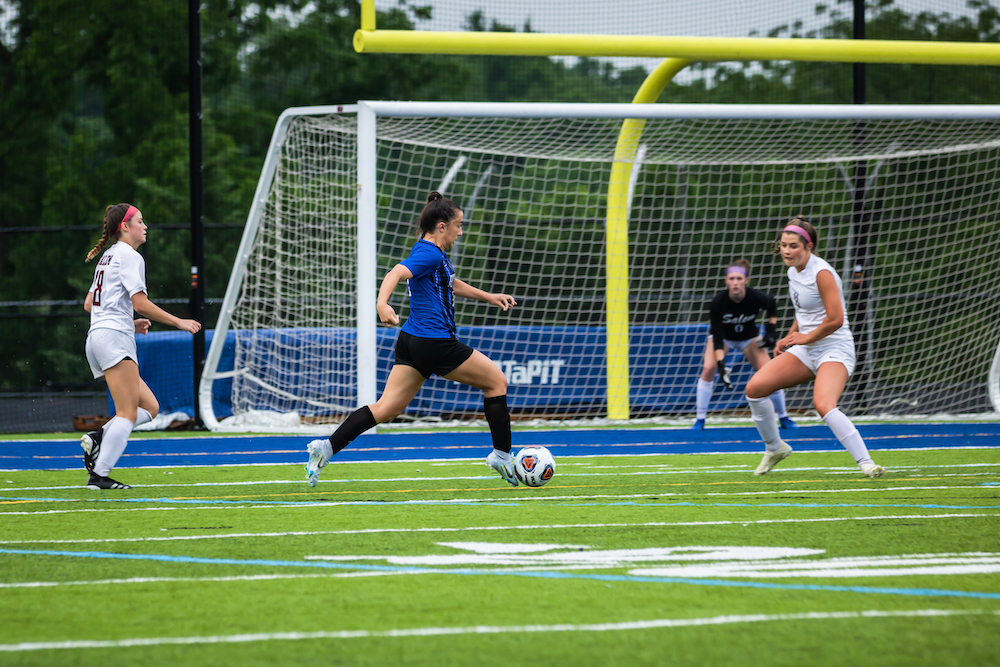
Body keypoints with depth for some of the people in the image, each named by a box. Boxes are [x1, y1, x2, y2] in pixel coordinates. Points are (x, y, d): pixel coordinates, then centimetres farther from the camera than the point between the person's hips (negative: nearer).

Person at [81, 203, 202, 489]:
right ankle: (100, 474, -22)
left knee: (150, 407, 8)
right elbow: (140, 303, -12)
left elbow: (89, 304, 25)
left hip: (98, 337, 10)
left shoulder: (108, 256, 23)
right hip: (114, 337, -10)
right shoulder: (130, 256, -5)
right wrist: (179, 322, -5)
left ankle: (98, 438, -9)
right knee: (128, 414, -13)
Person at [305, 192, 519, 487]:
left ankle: (326, 447, -9)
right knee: (496, 381, 7)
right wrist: (382, 303, -49)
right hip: (435, 343, -10)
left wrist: (489, 297, 43)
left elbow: (452, 284, 37)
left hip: (412, 341, 10)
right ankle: (502, 454, 13)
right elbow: (396, 274, -31)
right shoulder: (430, 254, -13)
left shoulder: (433, 253, 19)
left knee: (387, 408, 3)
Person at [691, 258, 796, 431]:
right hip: (723, 336, -1)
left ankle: (783, 417, 11)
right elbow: (717, 338, -32)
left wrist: (771, 329, -8)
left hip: (749, 337, 1)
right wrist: (721, 364, -41)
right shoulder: (717, 303, -34)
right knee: (708, 368, -24)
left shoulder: (756, 297, -30)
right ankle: (700, 419, -13)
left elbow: (772, 305, -4)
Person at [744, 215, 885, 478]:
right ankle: (774, 448, 16)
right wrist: (789, 338, 11)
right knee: (755, 388, -5)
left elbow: (835, 320, -23)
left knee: (824, 406, -32)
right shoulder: (793, 272, 9)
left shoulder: (822, 274, -18)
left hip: (834, 348, -8)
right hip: (805, 349, 8)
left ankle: (866, 462, -28)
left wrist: (804, 338, -11)